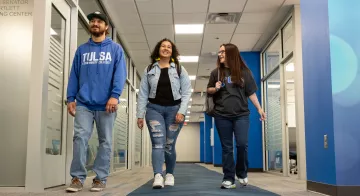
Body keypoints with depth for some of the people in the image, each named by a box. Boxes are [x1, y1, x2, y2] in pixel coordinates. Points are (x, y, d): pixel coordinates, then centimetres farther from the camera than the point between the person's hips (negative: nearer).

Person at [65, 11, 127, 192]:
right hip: (83, 103, 2)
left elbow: (120, 74, -3)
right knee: (80, 137, -9)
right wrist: (70, 98, 2)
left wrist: (115, 95, -16)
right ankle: (77, 178, -2)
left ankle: (100, 178, 10)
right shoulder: (81, 50, 15)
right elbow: (74, 75, 12)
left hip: (105, 104, -1)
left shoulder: (115, 49, 8)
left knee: (105, 142, 2)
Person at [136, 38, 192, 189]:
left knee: (169, 145, 3)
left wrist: (182, 111, -11)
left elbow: (186, 92, 1)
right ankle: (158, 176, -20)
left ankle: (170, 174, 20)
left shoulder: (180, 69, 6)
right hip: (154, 109, 0)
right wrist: (140, 114, 1)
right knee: (158, 142, -13)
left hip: (174, 109, 0)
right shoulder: (149, 70, 9)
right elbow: (143, 93, 7)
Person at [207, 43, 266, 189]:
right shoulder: (216, 72, 8)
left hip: (241, 114, -1)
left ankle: (242, 174, 16)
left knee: (242, 144, -8)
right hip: (222, 116, 1)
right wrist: (215, 88, -8)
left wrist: (259, 108, 2)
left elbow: (251, 92, 7)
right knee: (226, 148, 3)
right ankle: (228, 179, 9)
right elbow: (209, 90, 14)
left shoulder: (244, 72, 5)